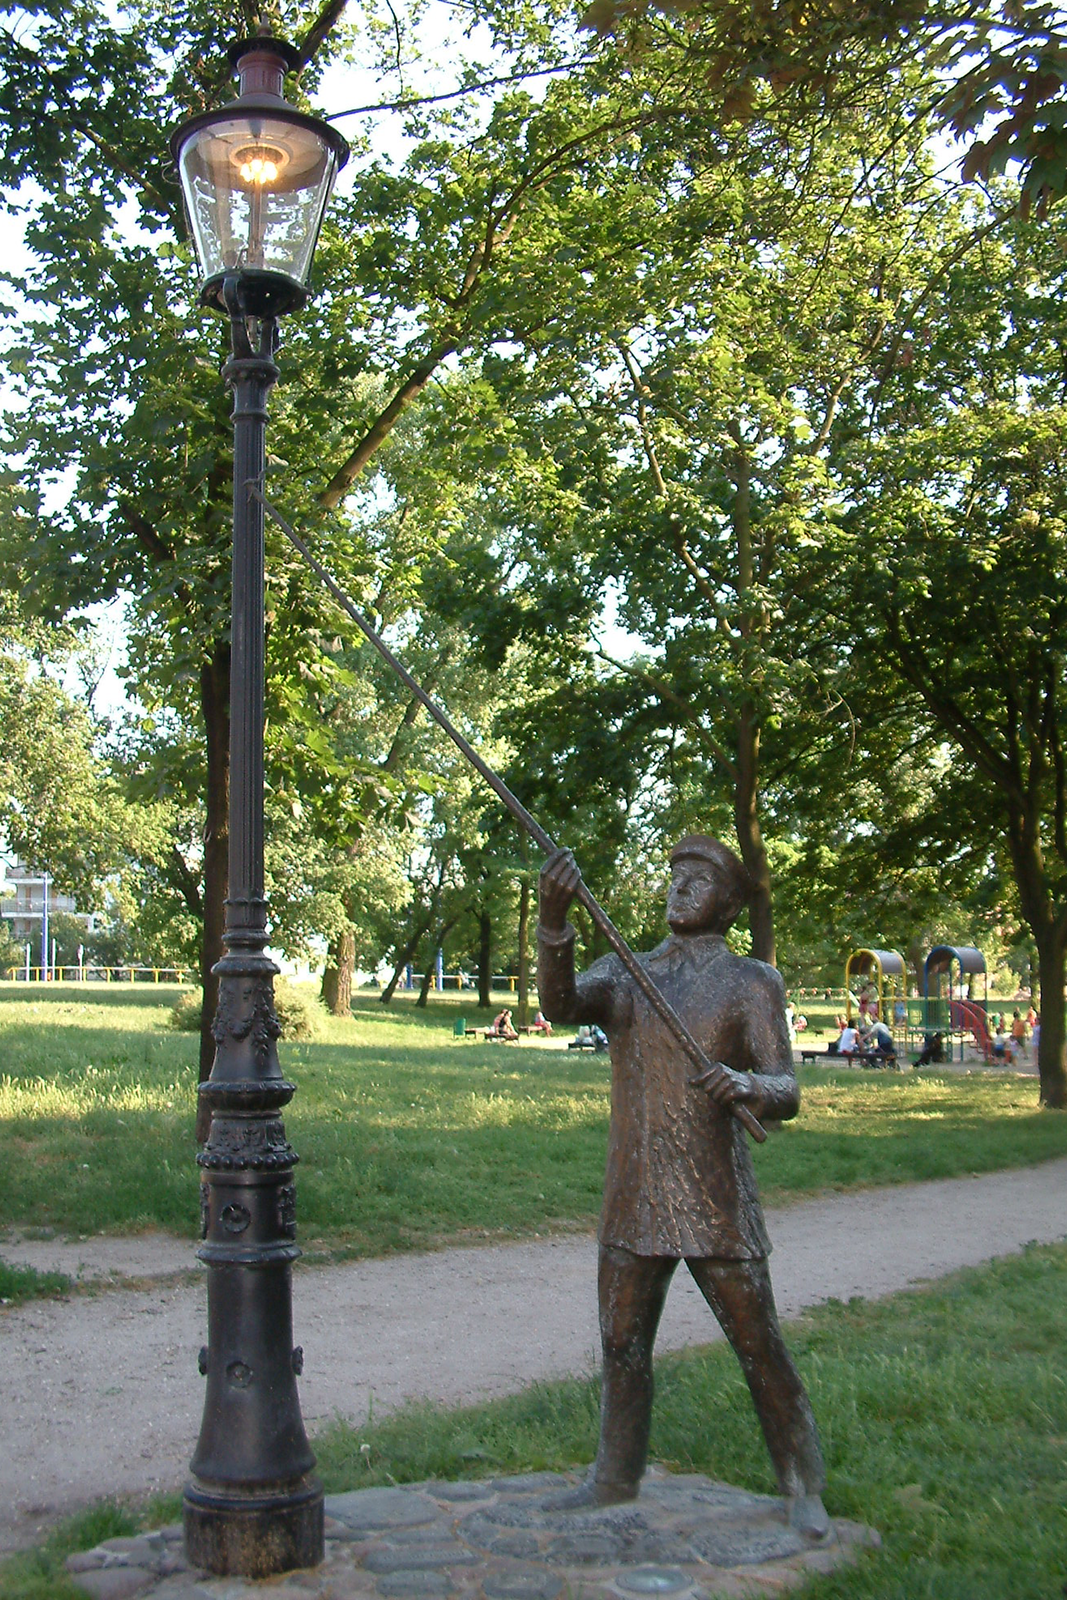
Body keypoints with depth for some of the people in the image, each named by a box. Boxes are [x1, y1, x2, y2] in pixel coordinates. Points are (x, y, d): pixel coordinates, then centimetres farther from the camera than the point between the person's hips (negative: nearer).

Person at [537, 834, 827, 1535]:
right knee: (623, 1344, 13)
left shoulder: (751, 984, -3)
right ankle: (617, 1477, 32)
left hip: (716, 1201, -3)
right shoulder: (621, 974, 7)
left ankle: (804, 1486, 23)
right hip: (634, 1200, 4)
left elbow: (786, 1094, -10)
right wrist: (554, 915, -32)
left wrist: (745, 1086, -35)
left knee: (760, 1347, 3)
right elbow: (560, 1002, -15)